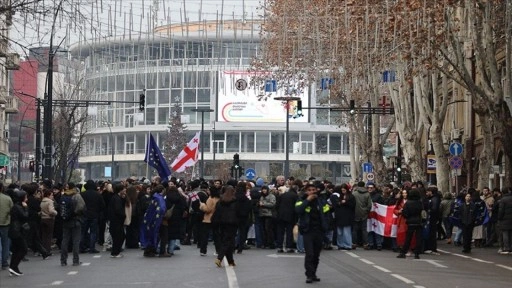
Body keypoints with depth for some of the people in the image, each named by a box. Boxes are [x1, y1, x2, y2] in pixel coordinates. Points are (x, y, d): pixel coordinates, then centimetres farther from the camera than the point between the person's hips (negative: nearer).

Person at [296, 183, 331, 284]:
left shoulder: (321, 202, 7)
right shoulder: (302, 201, -1)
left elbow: (326, 214, 10)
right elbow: (298, 210, -20)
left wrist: (325, 226, 0)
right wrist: (307, 200, -19)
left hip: (319, 231, 3)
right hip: (308, 231, -3)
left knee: (316, 255, 9)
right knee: (309, 254, -12)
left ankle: (313, 274, 19)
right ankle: (309, 275, -9)